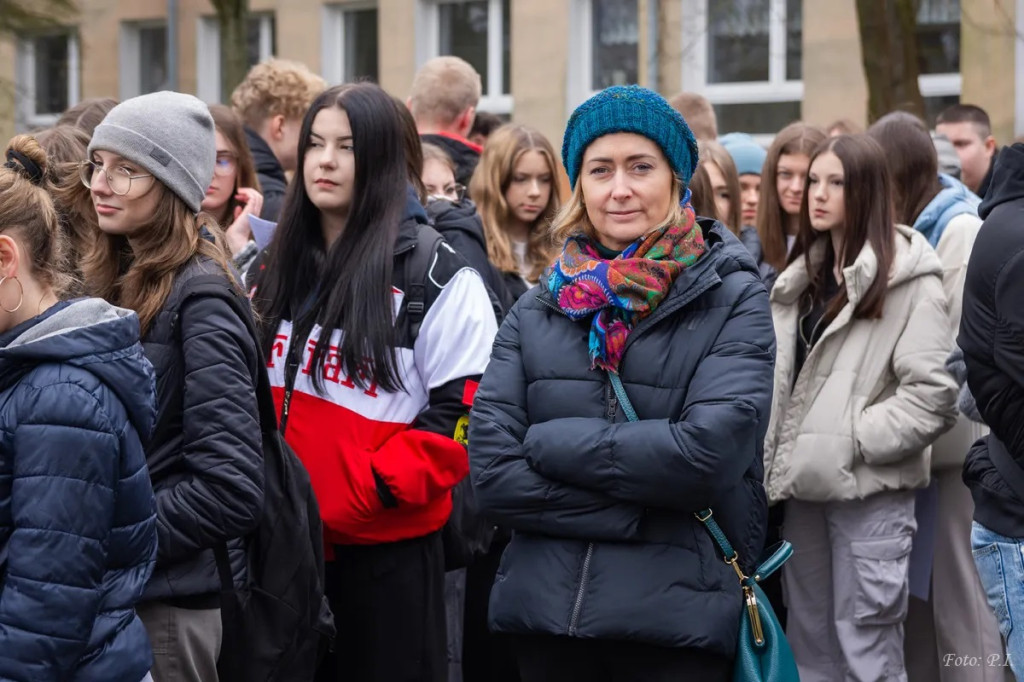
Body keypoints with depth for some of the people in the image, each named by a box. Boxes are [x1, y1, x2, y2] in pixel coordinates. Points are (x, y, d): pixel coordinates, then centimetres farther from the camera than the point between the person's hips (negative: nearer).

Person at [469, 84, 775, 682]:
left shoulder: (732, 300, -2)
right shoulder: (538, 311, 7)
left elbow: (711, 449, -17)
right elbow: (492, 473, -4)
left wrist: (553, 443, -10)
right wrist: (642, 513, -13)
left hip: (681, 616, -3)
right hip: (547, 611, 3)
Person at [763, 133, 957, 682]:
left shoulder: (909, 278, -10)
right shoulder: (804, 275, 15)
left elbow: (933, 393, -17)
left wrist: (855, 440, -16)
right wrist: (779, 458, 7)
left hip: (868, 488, -7)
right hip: (806, 482, 8)